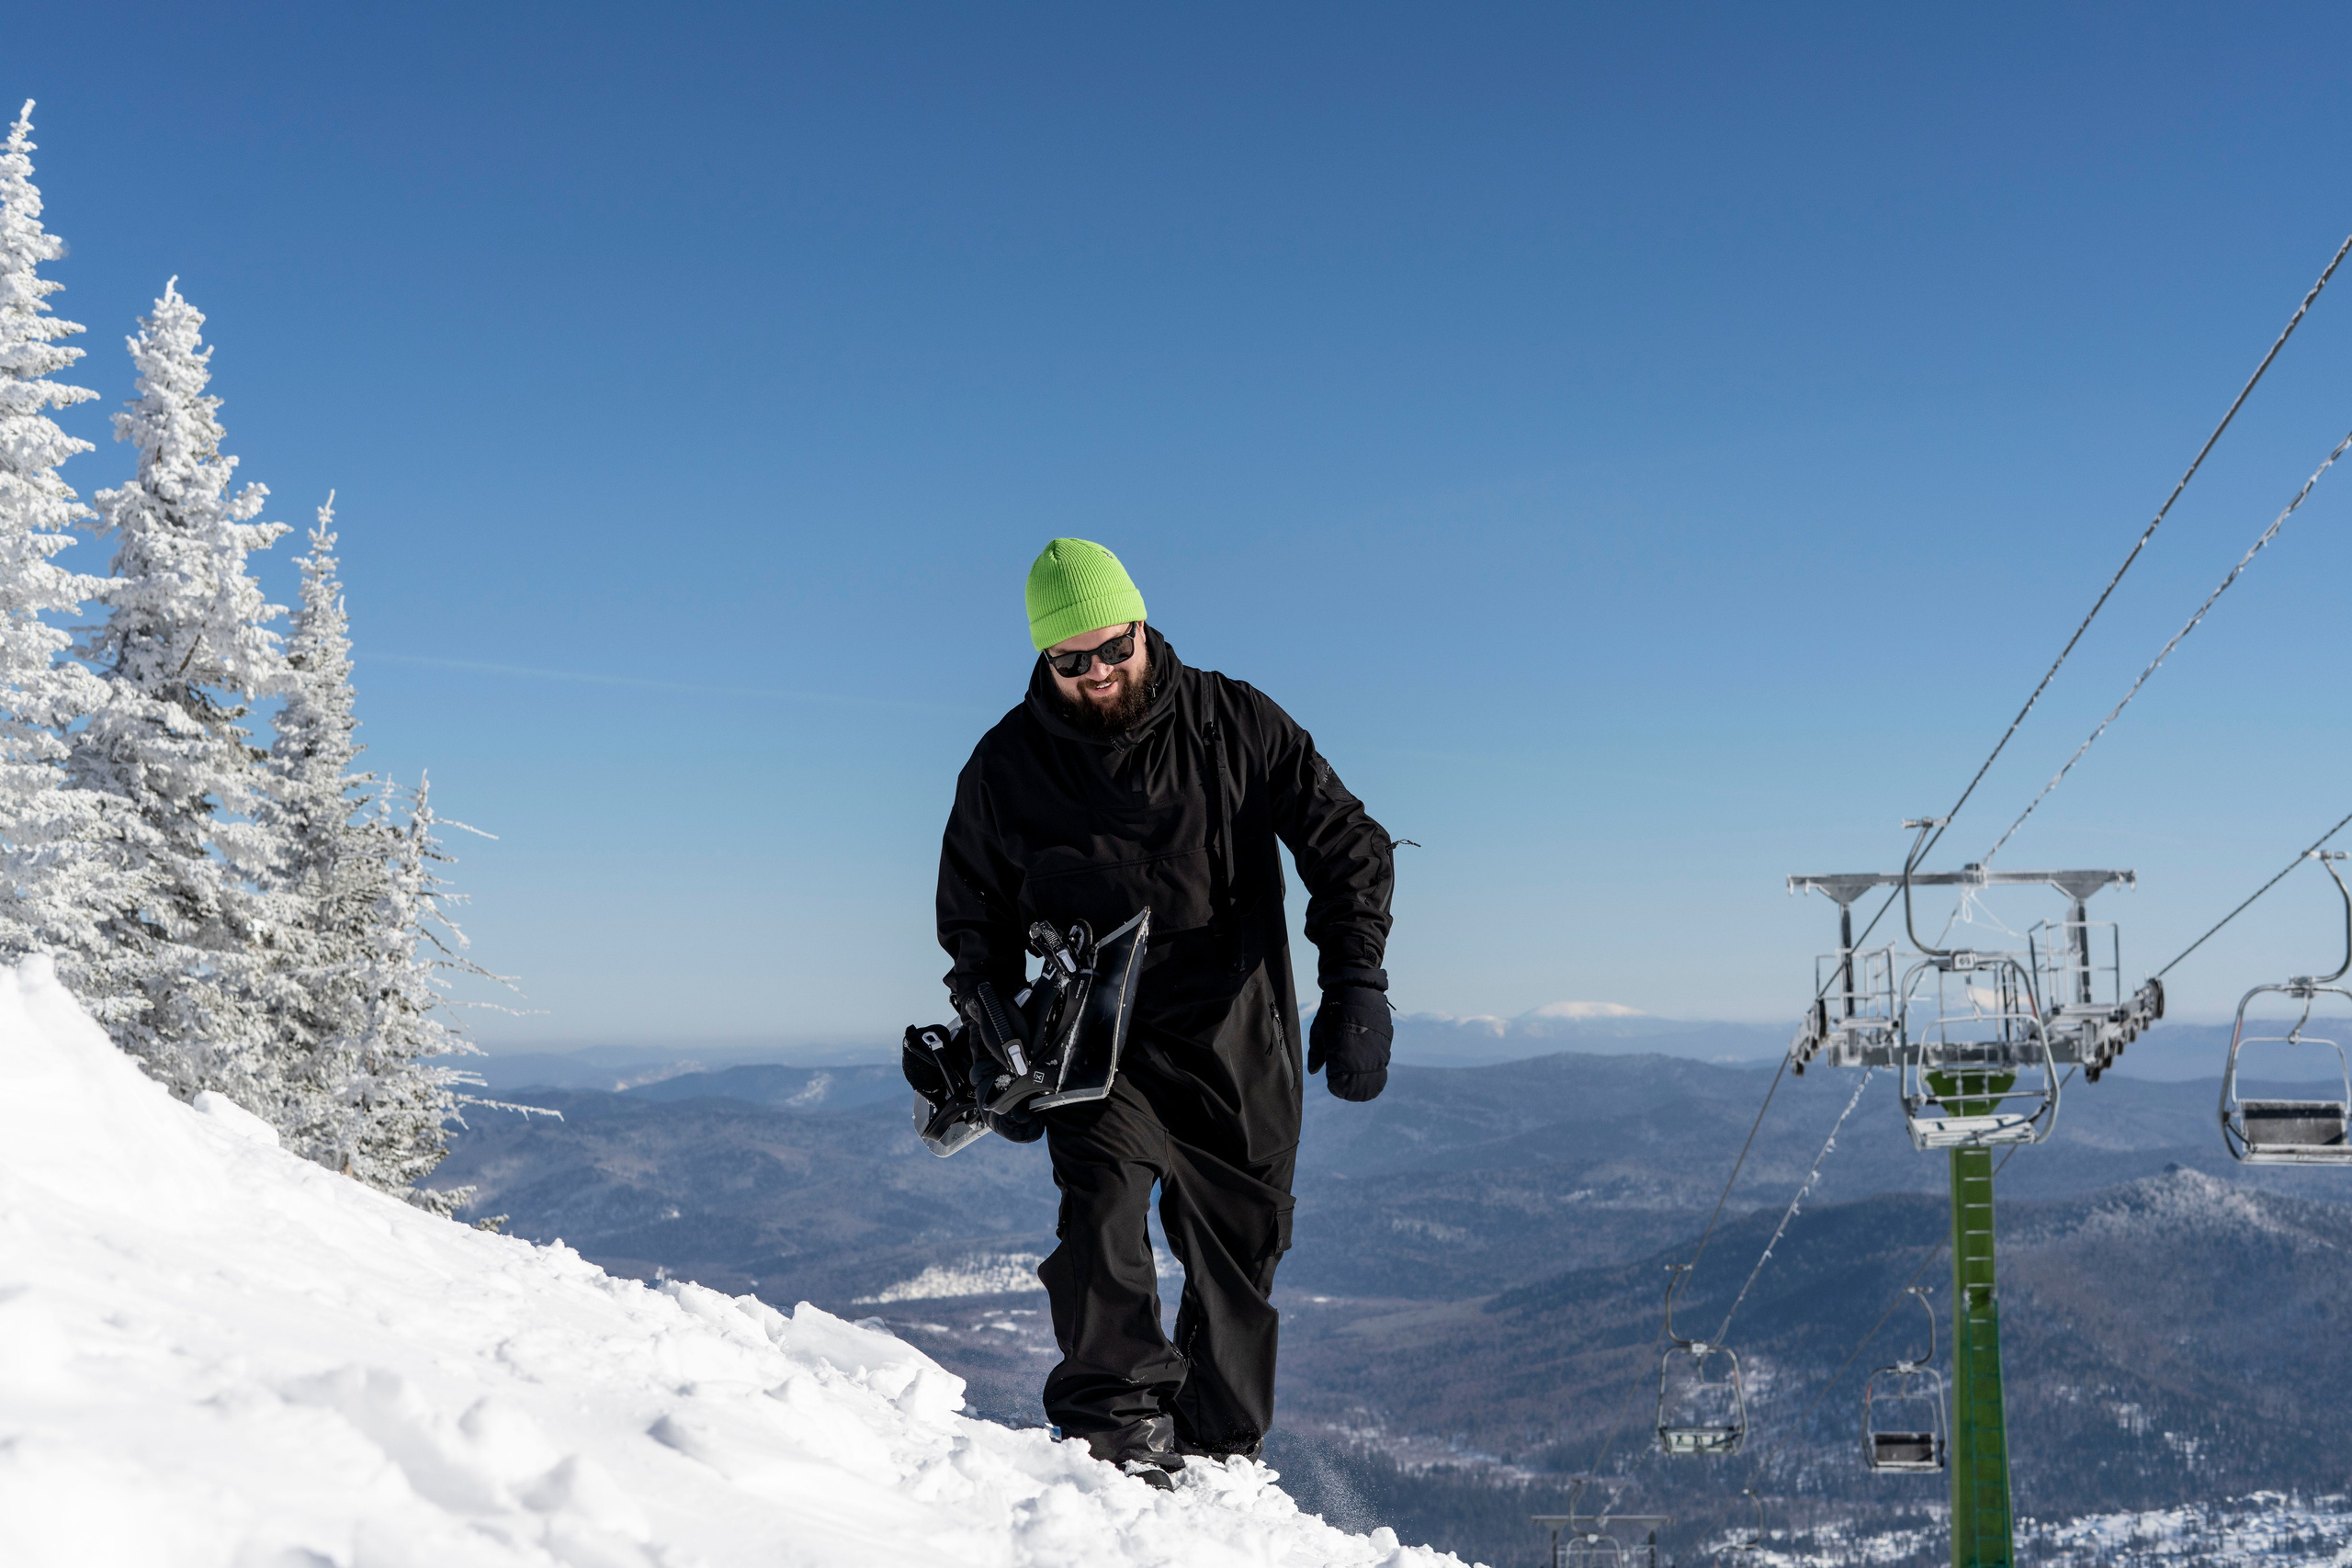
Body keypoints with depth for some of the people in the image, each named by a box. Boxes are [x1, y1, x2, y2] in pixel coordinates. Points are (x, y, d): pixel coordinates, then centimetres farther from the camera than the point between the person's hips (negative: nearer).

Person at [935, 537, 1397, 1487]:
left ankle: (1221, 1457, 23)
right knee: (1101, 1194, -26)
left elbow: (1345, 846, 1)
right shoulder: (1004, 767, 1)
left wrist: (1355, 987, -10)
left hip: (1238, 1043, 0)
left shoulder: (1235, 725, -3)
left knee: (1239, 1251, 6)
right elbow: (975, 921, 15)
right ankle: (1118, 1428, -26)